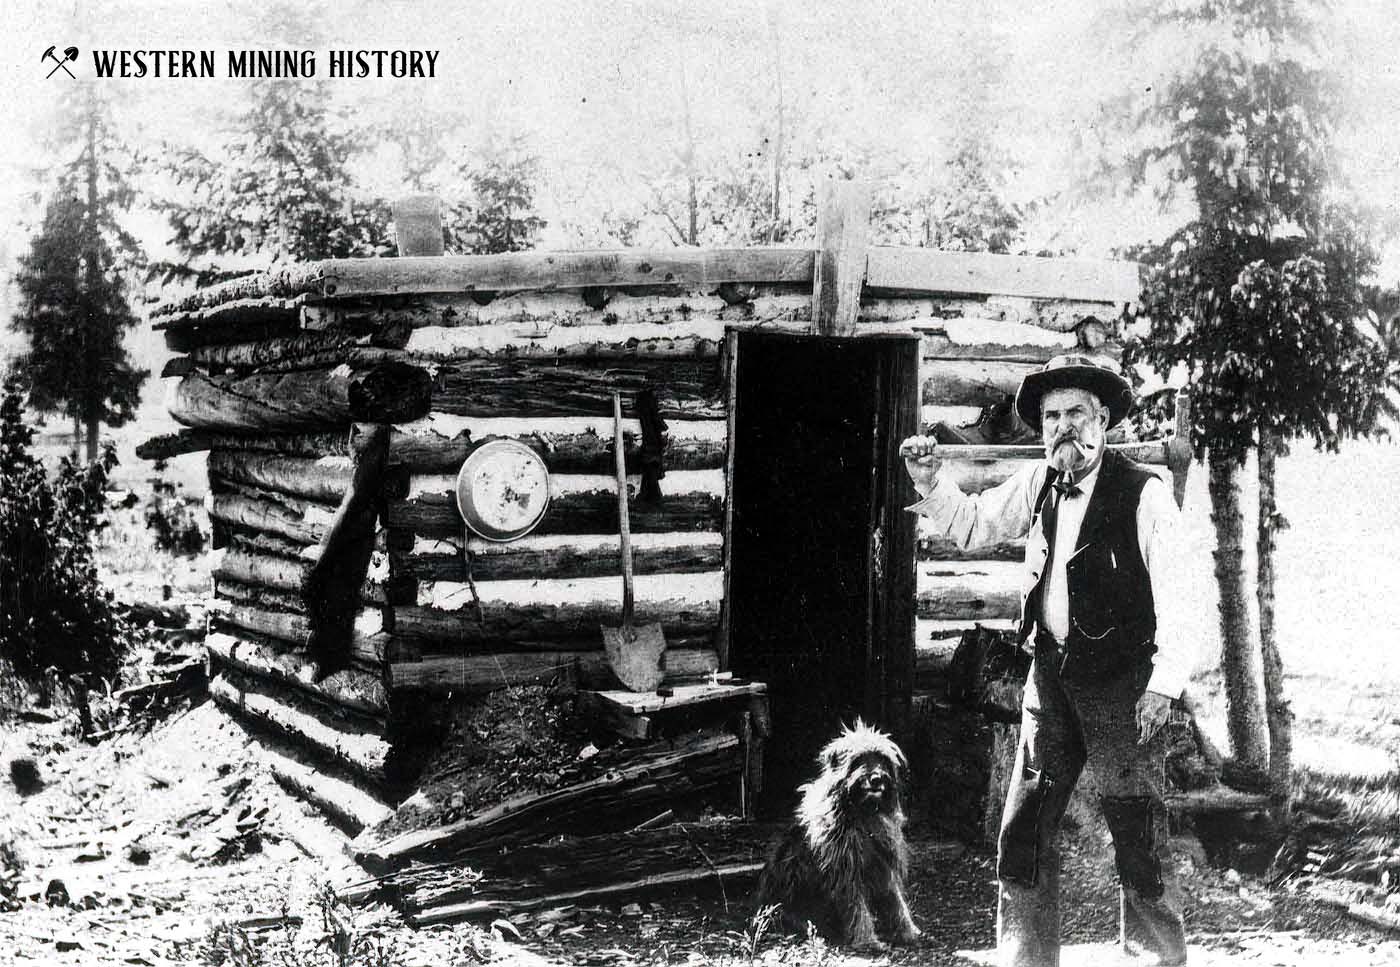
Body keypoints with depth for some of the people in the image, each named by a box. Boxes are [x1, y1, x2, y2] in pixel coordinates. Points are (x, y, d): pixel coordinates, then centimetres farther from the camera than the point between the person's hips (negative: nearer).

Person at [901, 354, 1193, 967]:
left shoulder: (1144, 494, -9)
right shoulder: (1037, 486, 8)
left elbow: (1175, 592, -13)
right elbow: (969, 523, 22)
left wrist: (1164, 681, -21)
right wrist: (930, 481, 4)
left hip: (1122, 680, -6)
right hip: (1051, 676, 6)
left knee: (1138, 838, -2)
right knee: (1022, 832, 7)